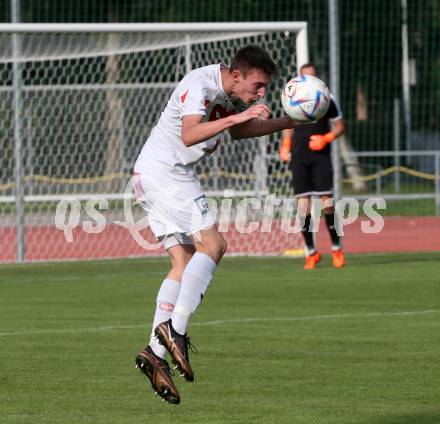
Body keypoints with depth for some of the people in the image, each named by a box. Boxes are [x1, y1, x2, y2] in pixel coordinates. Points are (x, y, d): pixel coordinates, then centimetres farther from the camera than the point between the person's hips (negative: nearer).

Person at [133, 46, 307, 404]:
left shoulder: (232, 92, 9)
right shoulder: (200, 86, -20)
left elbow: (239, 131, 28)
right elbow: (189, 135, -35)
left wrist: (288, 123, 19)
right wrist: (236, 117, -39)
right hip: (164, 170, -10)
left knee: (185, 262, 5)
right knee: (212, 244, -15)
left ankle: (156, 353, -2)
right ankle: (176, 330, -21)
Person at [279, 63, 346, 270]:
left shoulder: (327, 99, 2)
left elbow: (339, 126, 8)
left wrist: (325, 139, -10)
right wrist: (285, 146, 5)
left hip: (321, 157, -2)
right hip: (299, 158, 2)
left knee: (327, 203, -8)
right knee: (303, 204, -3)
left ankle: (336, 249, 5)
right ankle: (311, 252, 5)